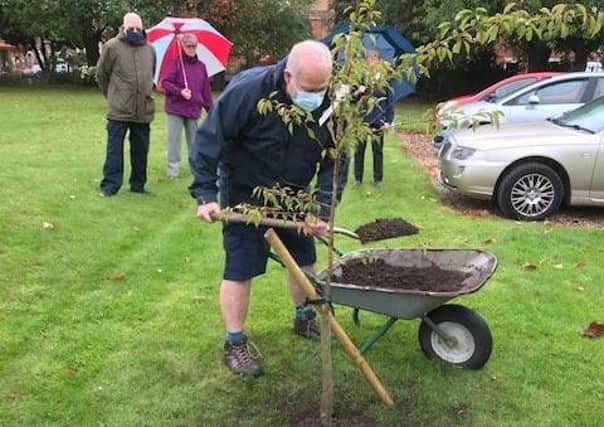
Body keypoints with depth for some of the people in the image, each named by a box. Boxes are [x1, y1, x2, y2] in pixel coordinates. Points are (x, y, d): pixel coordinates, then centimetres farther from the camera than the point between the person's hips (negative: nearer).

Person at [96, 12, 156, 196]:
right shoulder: (112, 46, -3)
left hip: (144, 110, 4)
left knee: (140, 149, 10)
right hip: (118, 110, -4)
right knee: (114, 148, -1)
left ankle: (138, 184, 21)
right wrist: (112, 95, 13)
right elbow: (101, 74, 7)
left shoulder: (150, 49, 9)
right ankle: (110, 185, 6)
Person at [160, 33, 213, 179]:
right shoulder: (176, 63, -4)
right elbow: (165, 83, -8)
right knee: (174, 138, 2)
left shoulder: (201, 66, 8)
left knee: (193, 139, 12)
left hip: (194, 109, 3)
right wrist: (180, 91, -21)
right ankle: (173, 169, 10)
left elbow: (206, 89, 11)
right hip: (175, 108, -3)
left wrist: (211, 110, 10)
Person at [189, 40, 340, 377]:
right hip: (245, 195, -5)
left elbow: (333, 161, -10)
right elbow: (209, 139, -24)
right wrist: (205, 194, -27)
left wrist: (324, 210, -20)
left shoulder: (328, 104, -16)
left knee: (305, 259, 14)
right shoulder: (248, 90, -29)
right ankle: (235, 345, 11)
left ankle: (304, 319, 40)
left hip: (292, 196, 5)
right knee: (241, 267, -5)